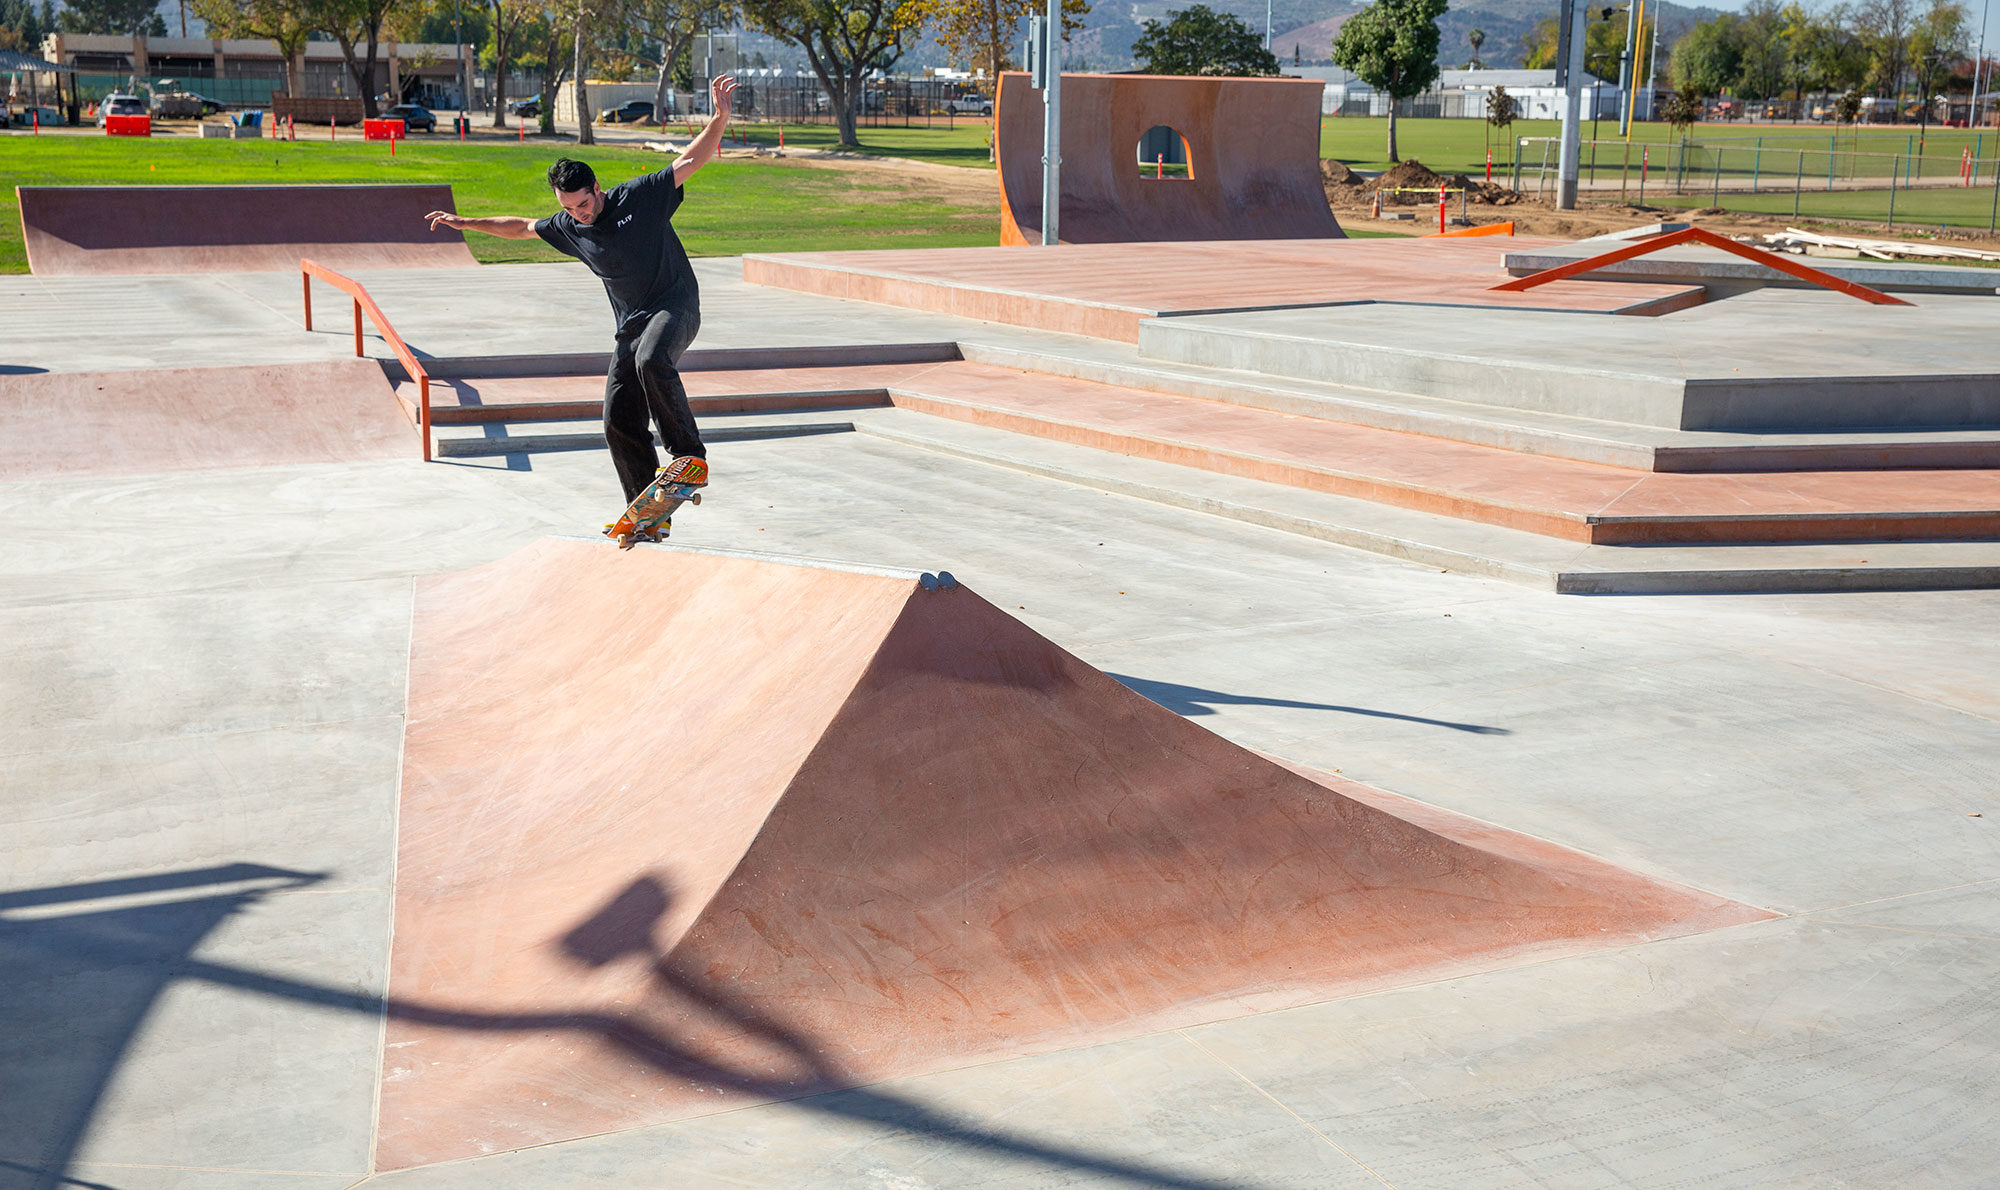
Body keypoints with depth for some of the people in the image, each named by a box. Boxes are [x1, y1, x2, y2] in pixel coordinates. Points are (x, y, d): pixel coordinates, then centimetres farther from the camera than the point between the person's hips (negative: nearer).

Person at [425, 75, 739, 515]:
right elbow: (522, 227, 26)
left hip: (675, 305, -6)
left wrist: (720, 118, -26)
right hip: (630, 323, 6)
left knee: (652, 361, -38)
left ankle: (690, 455, -27)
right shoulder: (568, 228, 7)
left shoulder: (640, 197, -8)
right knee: (620, 423, -1)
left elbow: (692, 159, -11)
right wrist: (465, 222, 32)